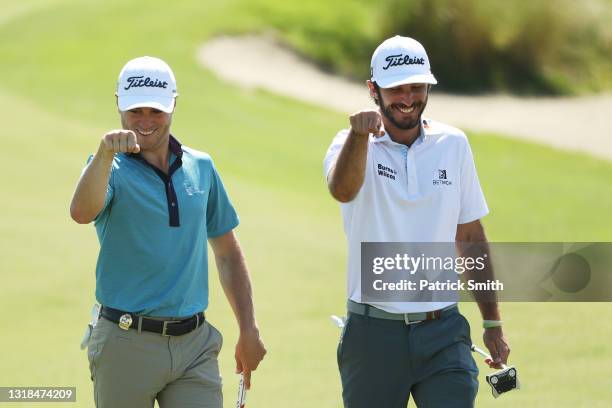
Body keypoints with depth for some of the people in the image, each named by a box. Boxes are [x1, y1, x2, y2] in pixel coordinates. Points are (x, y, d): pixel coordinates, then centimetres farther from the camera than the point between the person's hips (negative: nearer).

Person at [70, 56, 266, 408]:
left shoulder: (202, 168, 10)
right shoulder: (112, 169, -4)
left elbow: (228, 253, 19)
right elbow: (82, 212, -28)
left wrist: (249, 330, 14)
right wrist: (105, 154, -45)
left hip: (194, 344, 3)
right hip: (128, 345, -3)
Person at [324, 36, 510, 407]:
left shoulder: (453, 145, 7)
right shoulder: (354, 144, -4)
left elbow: (471, 236, 14)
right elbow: (342, 190, -29)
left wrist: (493, 322, 14)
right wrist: (359, 135, -49)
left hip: (443, 334, 2)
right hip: (373, 334, -2)